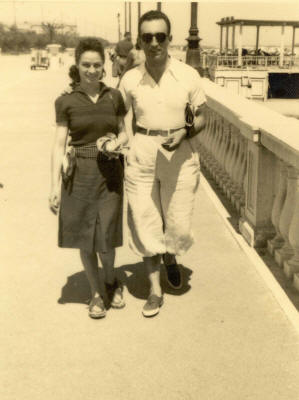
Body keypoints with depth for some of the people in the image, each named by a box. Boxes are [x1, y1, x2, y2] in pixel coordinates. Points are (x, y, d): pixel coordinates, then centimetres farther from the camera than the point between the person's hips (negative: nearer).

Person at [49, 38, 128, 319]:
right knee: (85, 238, 6)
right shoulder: (66, 102, -2)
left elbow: (123, 132, 13)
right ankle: (96, 293, 26)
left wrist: (115, 143, -11)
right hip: (79, 173, 0)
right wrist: (55, 186, -7)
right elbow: (59, 144, -3)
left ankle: (111, 282, 31)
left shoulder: (114, 97, 3)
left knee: (105, 237, 0)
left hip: (110, 172, 1)